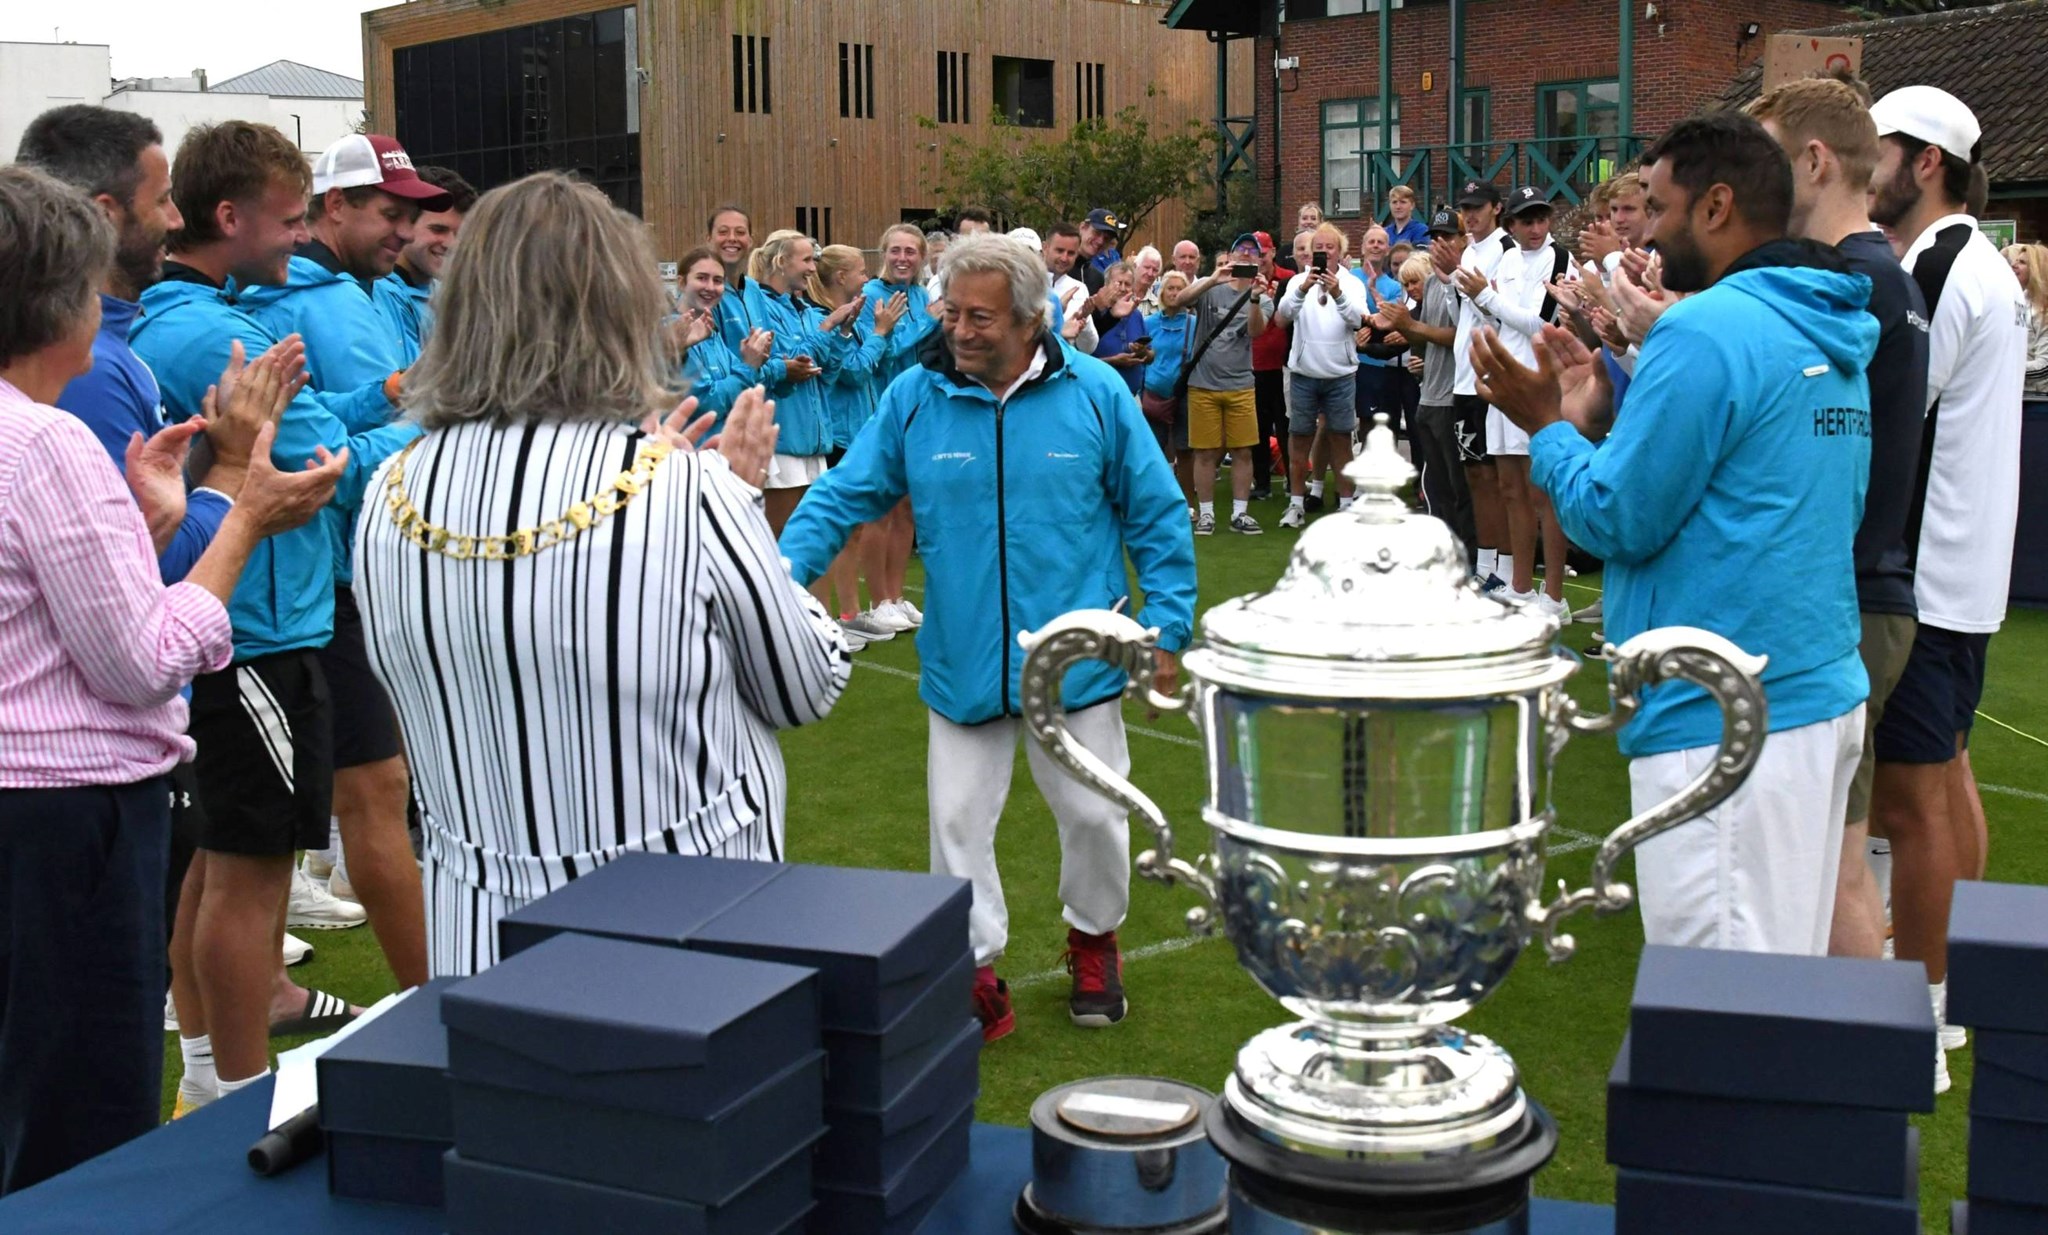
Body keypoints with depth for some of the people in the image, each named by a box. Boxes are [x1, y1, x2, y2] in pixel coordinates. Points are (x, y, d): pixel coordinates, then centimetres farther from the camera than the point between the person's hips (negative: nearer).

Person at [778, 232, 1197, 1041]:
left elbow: (1156, 515, 1)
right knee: (958, 822, 6)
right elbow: (842, 497, -3)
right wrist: (781, 574, -19)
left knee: (1093, 814, 11)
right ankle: (975, 973, 22)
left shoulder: (1095, 394, -6)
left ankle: (1093, 941, 38)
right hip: (962, 663, 1)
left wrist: (1167, 625, -2)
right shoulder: (914, 398, -5)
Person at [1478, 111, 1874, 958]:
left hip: (1724, 720, -10)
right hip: (1822, 692, 10)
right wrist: (1607, 407, 17)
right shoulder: (1828, 337, 13)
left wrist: (1548, 427, 1)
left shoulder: (1706, 331, -15)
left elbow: (1618, 520, -15)